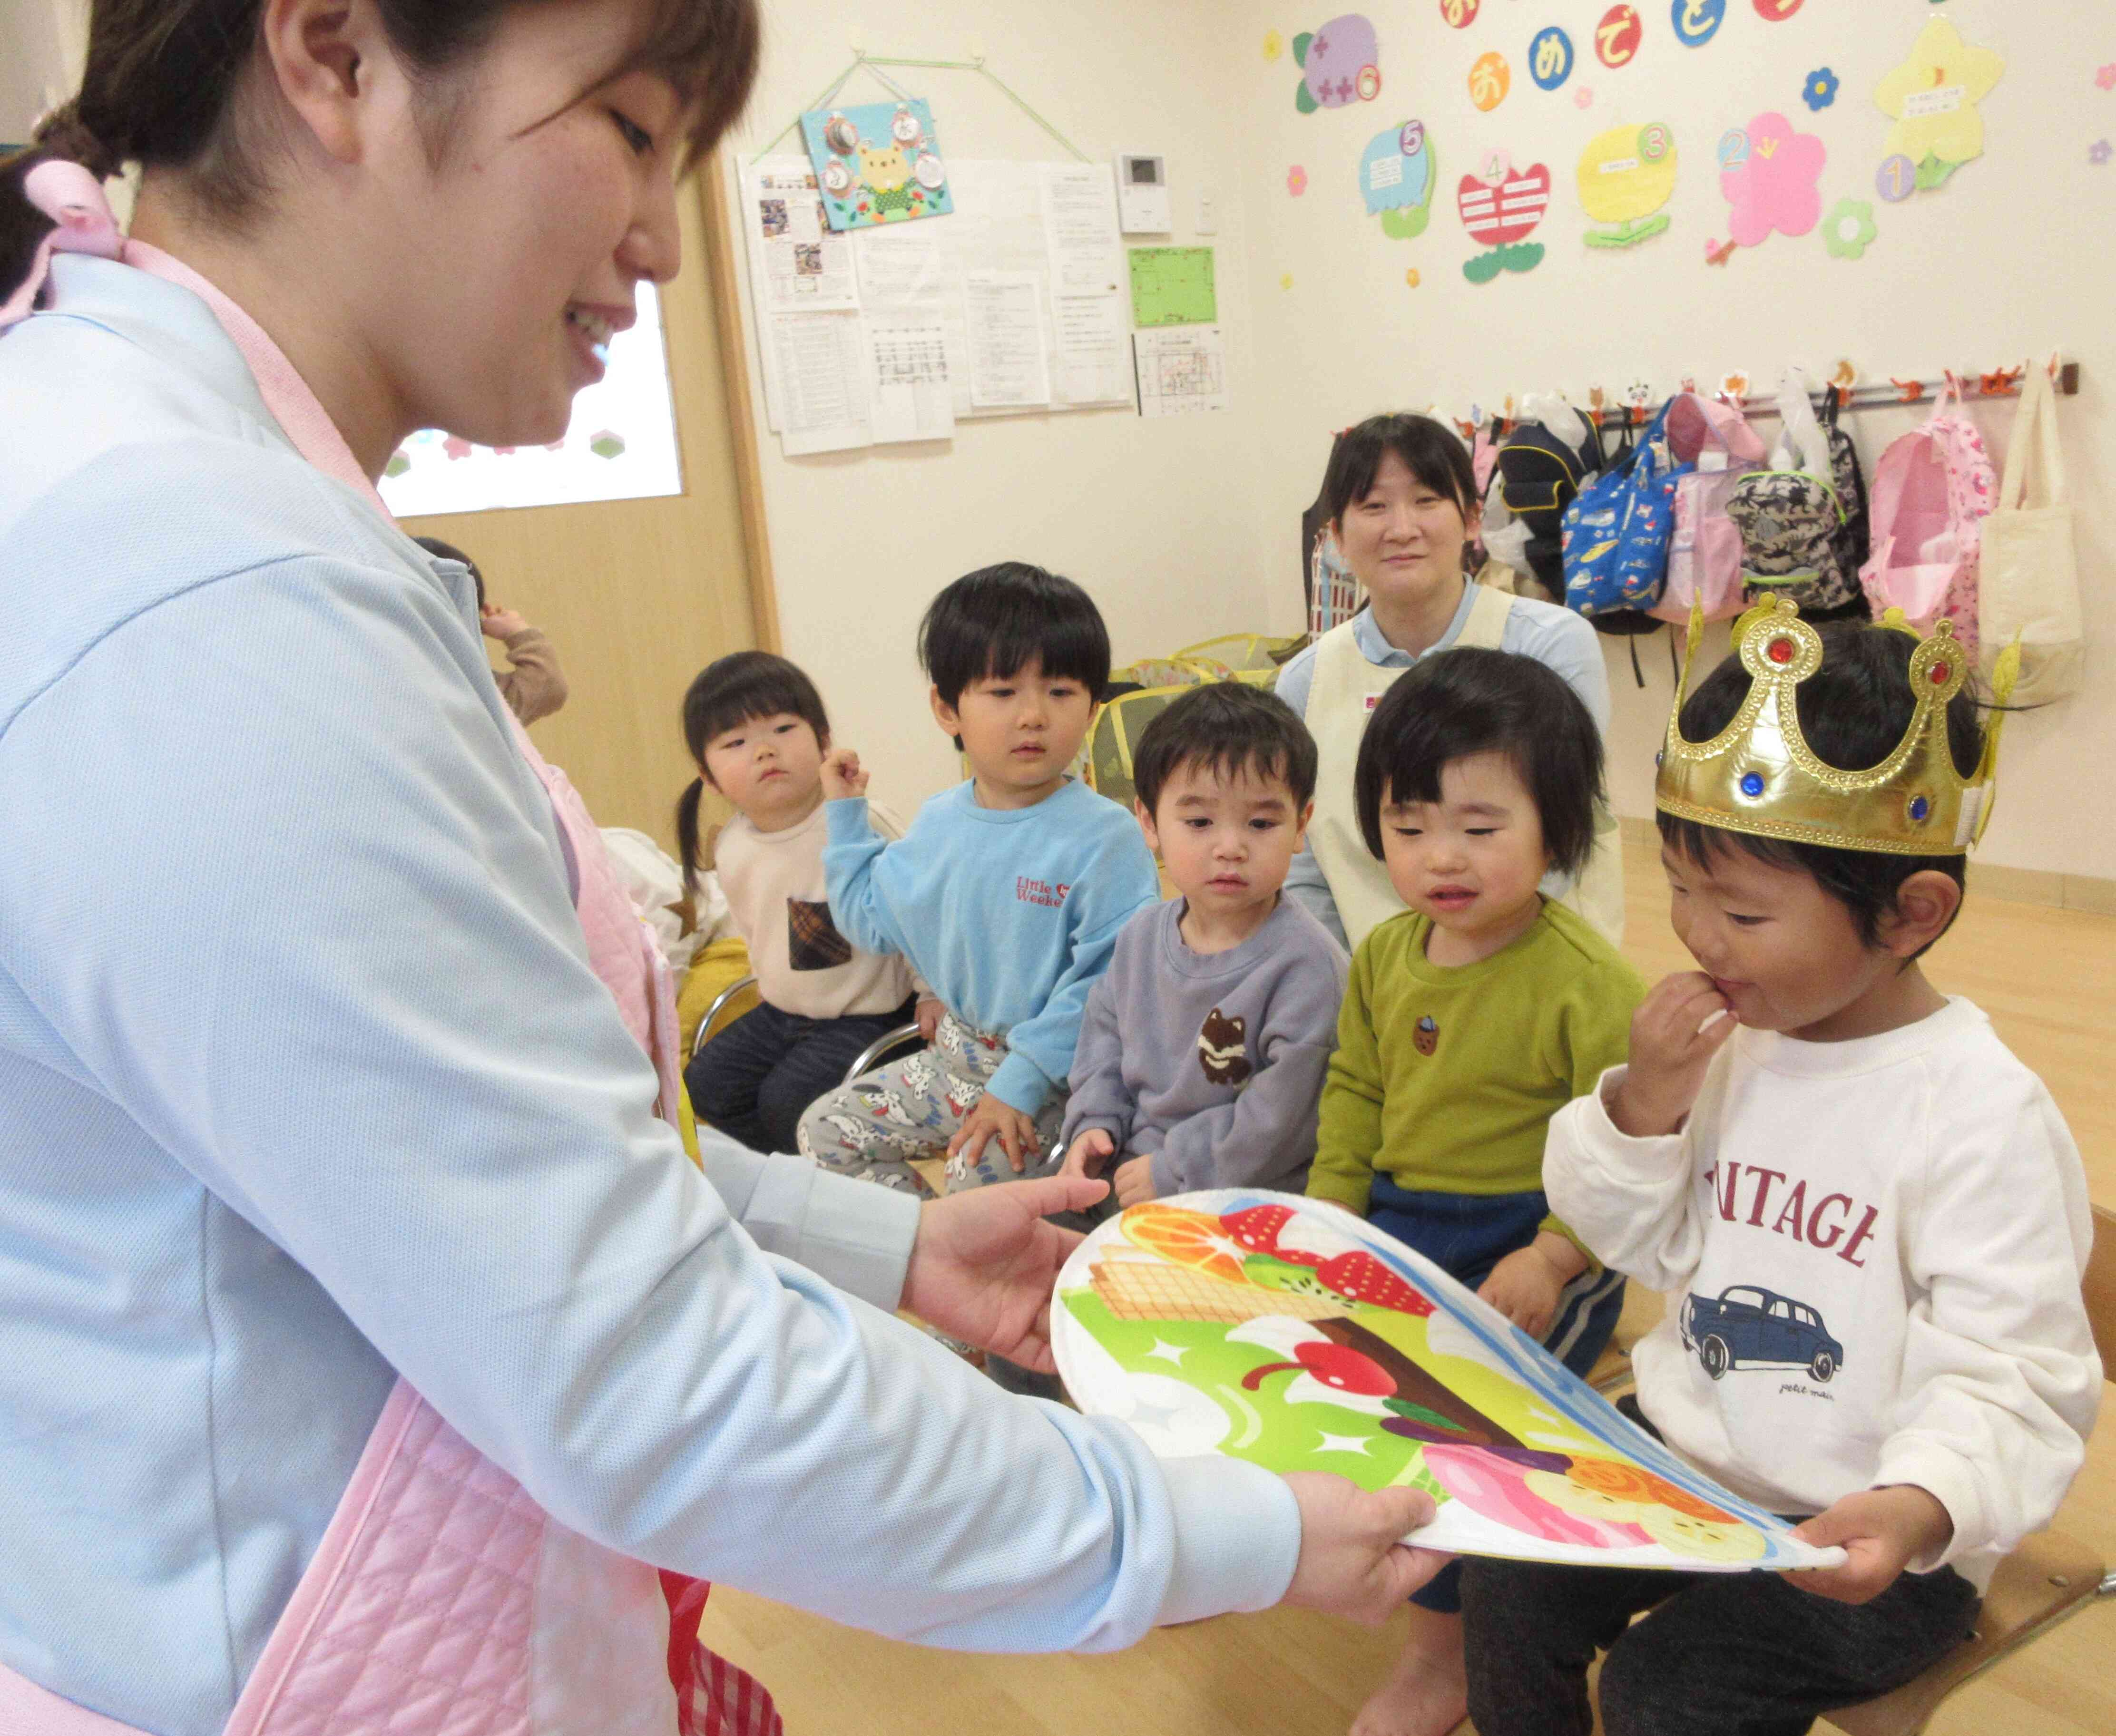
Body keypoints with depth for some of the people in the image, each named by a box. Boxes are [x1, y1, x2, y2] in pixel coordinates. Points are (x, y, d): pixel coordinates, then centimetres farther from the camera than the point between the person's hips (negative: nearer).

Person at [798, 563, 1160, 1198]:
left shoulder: (1105, 836, -19)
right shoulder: (938, 823, 3)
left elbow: (1109, 977, -22)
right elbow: (872, 920, 17)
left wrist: (1023, 1080, -23)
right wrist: (845, 818, 14)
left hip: (1054, 1071, -7)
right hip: (958, 1054, 7)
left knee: (982, 1174, -29)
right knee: (826, 1128, 9)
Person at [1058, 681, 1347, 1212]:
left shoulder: (1304, 962, -18)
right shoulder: (1142, 935, 4)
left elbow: (1282, 1115, -19)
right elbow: (1105, 1032, 18)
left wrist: (1171, 1171, -15)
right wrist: (1094, 1125, 3)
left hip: (1241, 1202, -6)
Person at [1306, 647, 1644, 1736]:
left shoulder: (1585, 982, -18)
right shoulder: (1384, 956, 2)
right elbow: (1355, 1093, 11)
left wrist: (1552, 1259, -25)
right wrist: (1328, 1217, 2)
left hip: (1534, 1243, -7)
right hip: (1399, 1218, 7)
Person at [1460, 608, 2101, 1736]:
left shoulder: (1981, 1115, -21)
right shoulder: (1730, 1038, -2)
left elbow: (2011, 1379, -21)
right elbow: (1639, 1245, 5)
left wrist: (1924, 1508, -41)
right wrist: (1644, 1103, -14)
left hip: (1861, 1542, -6)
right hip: (1685, 1454, 6)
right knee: (1506, 1591, -2)